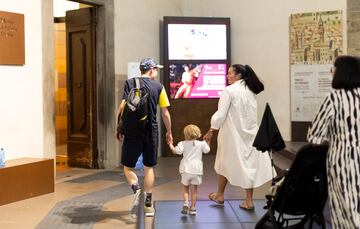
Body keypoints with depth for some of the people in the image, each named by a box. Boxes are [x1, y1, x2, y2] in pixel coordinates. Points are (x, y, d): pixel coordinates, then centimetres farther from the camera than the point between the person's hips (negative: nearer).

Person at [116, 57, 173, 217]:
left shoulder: (130, 83, 0)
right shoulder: (158, 87, 1)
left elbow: (122, 107, -8)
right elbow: (165, 113, 1)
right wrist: (169, 132, 15)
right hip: (151, 132, 1)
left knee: (128, 166, 12)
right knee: (149, 168, 12)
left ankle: (136, 190, -16)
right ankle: (148, 206, 15)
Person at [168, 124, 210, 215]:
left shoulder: (183, 144, -2)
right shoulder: (201, 144, 4)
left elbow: (176, 151, -11)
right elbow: (207, 150, 17)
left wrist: (170, 144, 3)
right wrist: (207, 142, 30)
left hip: (186, 170, -1)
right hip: (197, 170, 1)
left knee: (185, 188, 14)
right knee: (194, 189, 7)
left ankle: (186, 203, -7)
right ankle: (193, 208, 8)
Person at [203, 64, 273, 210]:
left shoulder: (229, 90, -14)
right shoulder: (251, 91, 6)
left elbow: (221, 114, -15)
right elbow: (252, 113, 9)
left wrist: (210, 132, -6)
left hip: (233, 134, -5)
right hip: (249, 133, 5)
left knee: (224, 163, 13)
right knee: (248, 164, 8)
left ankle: (220, 195, 29)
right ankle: (249, 201, 10)